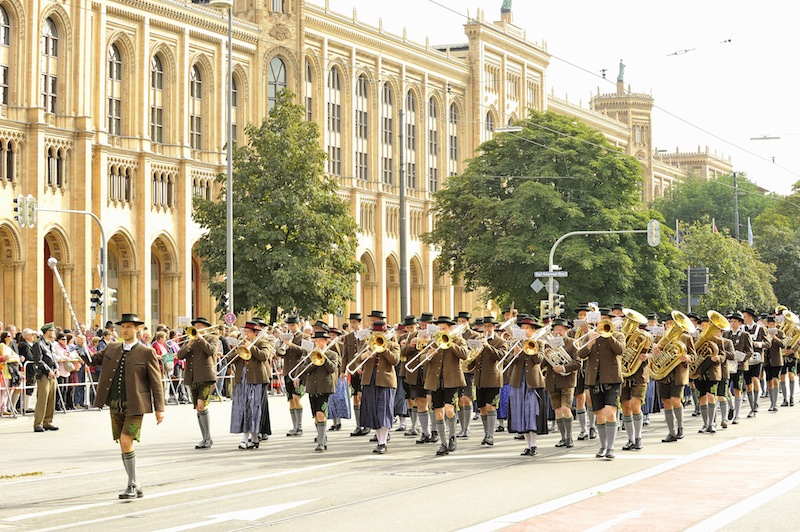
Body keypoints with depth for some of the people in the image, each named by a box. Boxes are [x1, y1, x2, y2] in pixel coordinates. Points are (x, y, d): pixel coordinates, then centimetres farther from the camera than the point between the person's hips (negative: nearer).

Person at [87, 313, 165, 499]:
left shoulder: (146, 353, -3)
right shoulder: (112, 349, 11)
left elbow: (156, 382, -4)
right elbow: (94, 359, 21)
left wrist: (160, 409, -9)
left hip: (135, 406, -5)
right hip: (115, 406, 6)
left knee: (126, 442, -18)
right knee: (123, 446, 7)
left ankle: (132, 485, -7)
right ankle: (135, 487, 17)